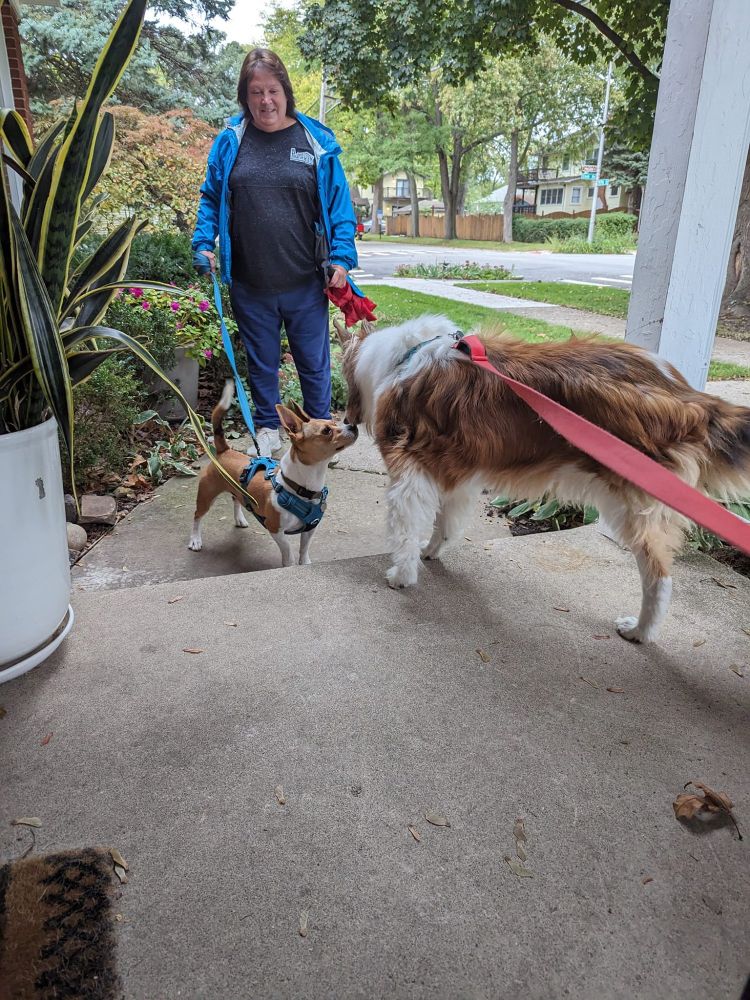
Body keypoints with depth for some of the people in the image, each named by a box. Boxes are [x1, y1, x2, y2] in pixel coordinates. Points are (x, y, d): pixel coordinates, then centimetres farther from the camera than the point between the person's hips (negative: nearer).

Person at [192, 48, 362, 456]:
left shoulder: (317, 141, 1)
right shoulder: (229, 142, 4)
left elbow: (339, 205, 1)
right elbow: (211, 198, 11)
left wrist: (341, 258, -9)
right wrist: (204, 244, -3)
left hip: (306, 282, -1)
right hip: (249, 284, 1)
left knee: (314, 362, 10)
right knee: (261, 362, 14)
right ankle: (267, 427, 32)